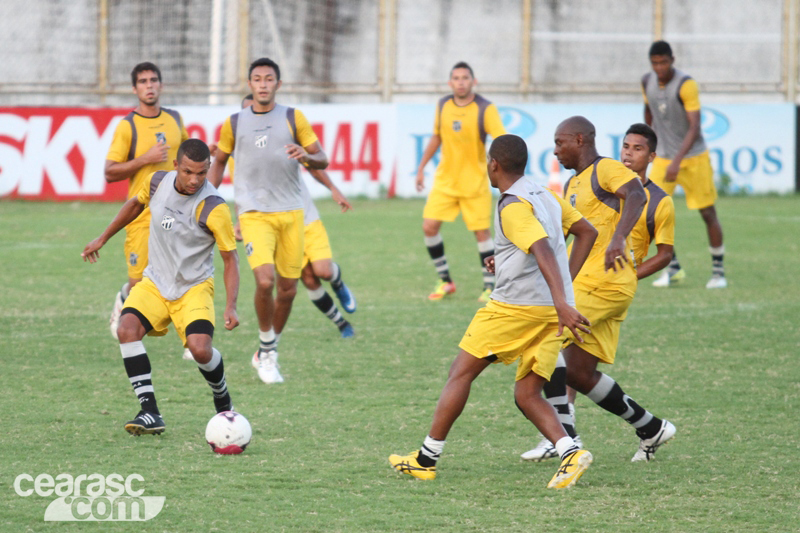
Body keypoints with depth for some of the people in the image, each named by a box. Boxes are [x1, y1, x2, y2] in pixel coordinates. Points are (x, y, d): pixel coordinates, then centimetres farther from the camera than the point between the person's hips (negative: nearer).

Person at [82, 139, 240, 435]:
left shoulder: (213, 208, -20)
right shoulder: (157, 182, -7)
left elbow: (230, 258, -13)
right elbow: (135, 205, 17)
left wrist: (231, 307, -23)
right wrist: (103, 239, 25)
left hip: (194, 287, -4)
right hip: (155, 282, 4)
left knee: (200, 349, -25)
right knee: (127, 330, -24)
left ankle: (223, 403, 9)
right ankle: (149, 412, -22)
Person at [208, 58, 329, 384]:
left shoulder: (293, 118, 5)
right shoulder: (234, 123, 6)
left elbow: (321, 159, 6)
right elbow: (219, 162, 20)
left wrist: (306, 157, -17)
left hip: (291, 212, 2)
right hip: (254, 213, -2)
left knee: (288, 289, 4)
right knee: (265, 280, -21)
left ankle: (267, 353, 25)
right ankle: (267, 349, -1)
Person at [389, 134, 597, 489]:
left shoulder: (512, 206, -12)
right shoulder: (546, 196, 15)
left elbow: (544, 251, -26)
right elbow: (587, 232, 23)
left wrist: (561, 302, -36)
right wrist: (565, 281, 21)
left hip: (515, 306, -8)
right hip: (550, 311, 8)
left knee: (461, 373, 5)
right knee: (527, 395, 8)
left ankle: (427, 458, 9)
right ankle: (570, 452, -16)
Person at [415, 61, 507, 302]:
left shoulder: (485, 109, -13)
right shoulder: (442, 106, 1)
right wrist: (421, 168, 17)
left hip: (474, 182, -4)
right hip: (445, 180, 4)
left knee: (481, 232, -4)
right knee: (429, 227, -4)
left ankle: (490, 286, 11)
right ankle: (445, 281, 12)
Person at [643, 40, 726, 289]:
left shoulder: (686, 84, -20)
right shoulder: (647, 82, -2)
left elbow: (694, 127, -24)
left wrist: (677, 162, -32)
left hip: (693, 157, -5)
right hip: (664, 157, 5)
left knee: (708, 213, 0)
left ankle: (718, 271, 16)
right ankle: (673, 268, 8)